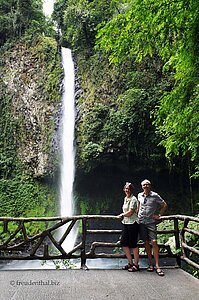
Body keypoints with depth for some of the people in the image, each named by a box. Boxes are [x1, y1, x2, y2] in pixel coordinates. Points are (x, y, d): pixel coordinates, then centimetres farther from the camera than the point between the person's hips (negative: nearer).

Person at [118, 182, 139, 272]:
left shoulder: (133, 199, -11)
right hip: (125, 223, 9)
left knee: (133, 244, -1)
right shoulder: (125, 198, 14)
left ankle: (136, 265, 12)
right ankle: (130, 263, 22)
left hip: (132, 223, -9)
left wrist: (122, 215, -1)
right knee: (124, 243, 9)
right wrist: (123, 215, 9)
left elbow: (130, 212, -16)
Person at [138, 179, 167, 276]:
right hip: (141, 222, 4)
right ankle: (151, 264, 17)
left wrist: (159, 215, -1)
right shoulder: (139, 195, 7)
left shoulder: (155, 196, -5)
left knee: (154, 242, -11)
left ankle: (157, 266, -4)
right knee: (146, 242, 7)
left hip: (151, 222, -3)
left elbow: (164, 205, 4)